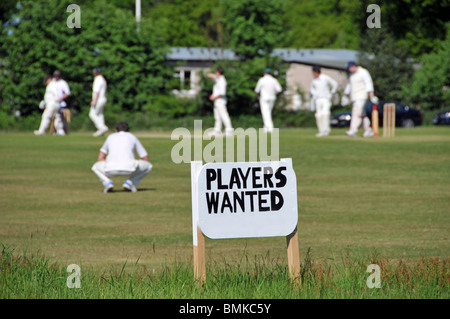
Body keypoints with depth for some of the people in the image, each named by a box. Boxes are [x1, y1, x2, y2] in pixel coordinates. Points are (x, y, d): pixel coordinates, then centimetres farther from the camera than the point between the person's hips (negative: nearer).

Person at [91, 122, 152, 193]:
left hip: (110, 170, 2)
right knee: (148, 166, 27)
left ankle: (107, 182, 4)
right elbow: (145, 158, 28)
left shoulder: (110, 137, 30)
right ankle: (130, 182, 5)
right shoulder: (132, 137, 26)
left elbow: (100, 158, 32)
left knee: (95, 167, 35)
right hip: (129, 169, -2)